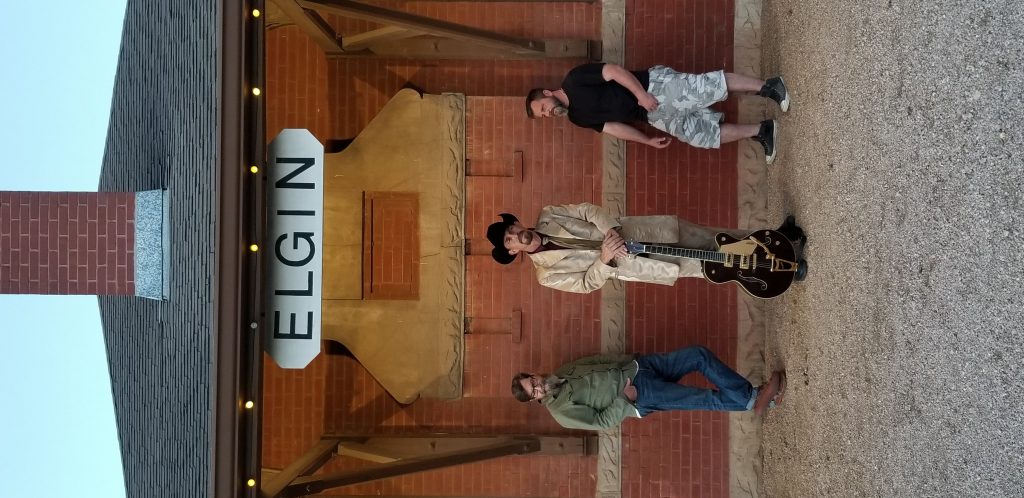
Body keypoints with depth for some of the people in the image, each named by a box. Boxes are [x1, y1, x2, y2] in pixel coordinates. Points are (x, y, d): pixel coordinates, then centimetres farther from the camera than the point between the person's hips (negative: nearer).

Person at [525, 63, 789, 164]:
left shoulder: (574, 80, -8)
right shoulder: (578, 117, 12)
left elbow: (614, 71, -14)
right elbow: (612, 126, 10)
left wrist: (641, 95, -25)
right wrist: (648, 140, 3)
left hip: (654, 87, -6)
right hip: (656, 117, 6)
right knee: (707, 136, -4)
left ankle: (767, 87, -13)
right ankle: (762, 130, 4)